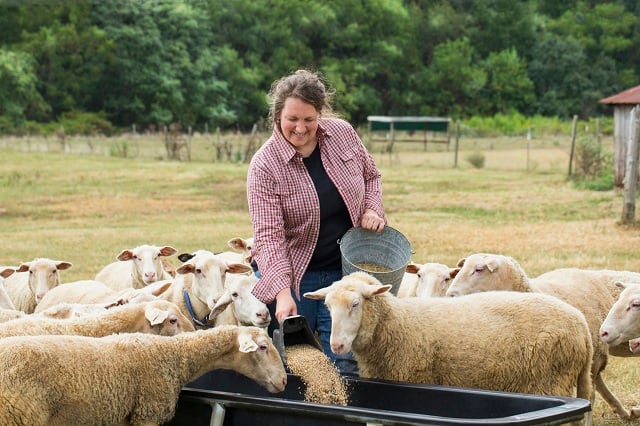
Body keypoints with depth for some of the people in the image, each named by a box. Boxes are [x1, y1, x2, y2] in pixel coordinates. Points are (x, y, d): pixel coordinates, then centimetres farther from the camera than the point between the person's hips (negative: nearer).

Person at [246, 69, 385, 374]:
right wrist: (283, 292, -32)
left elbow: (370, 176, 15)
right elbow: (269, 235, -22)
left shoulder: (342, 133, -4)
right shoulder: (265, 165, -15)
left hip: (345, 271, 3)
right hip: (292, 274, -2)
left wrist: (372, 209, -5)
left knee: (344, 366, 2)